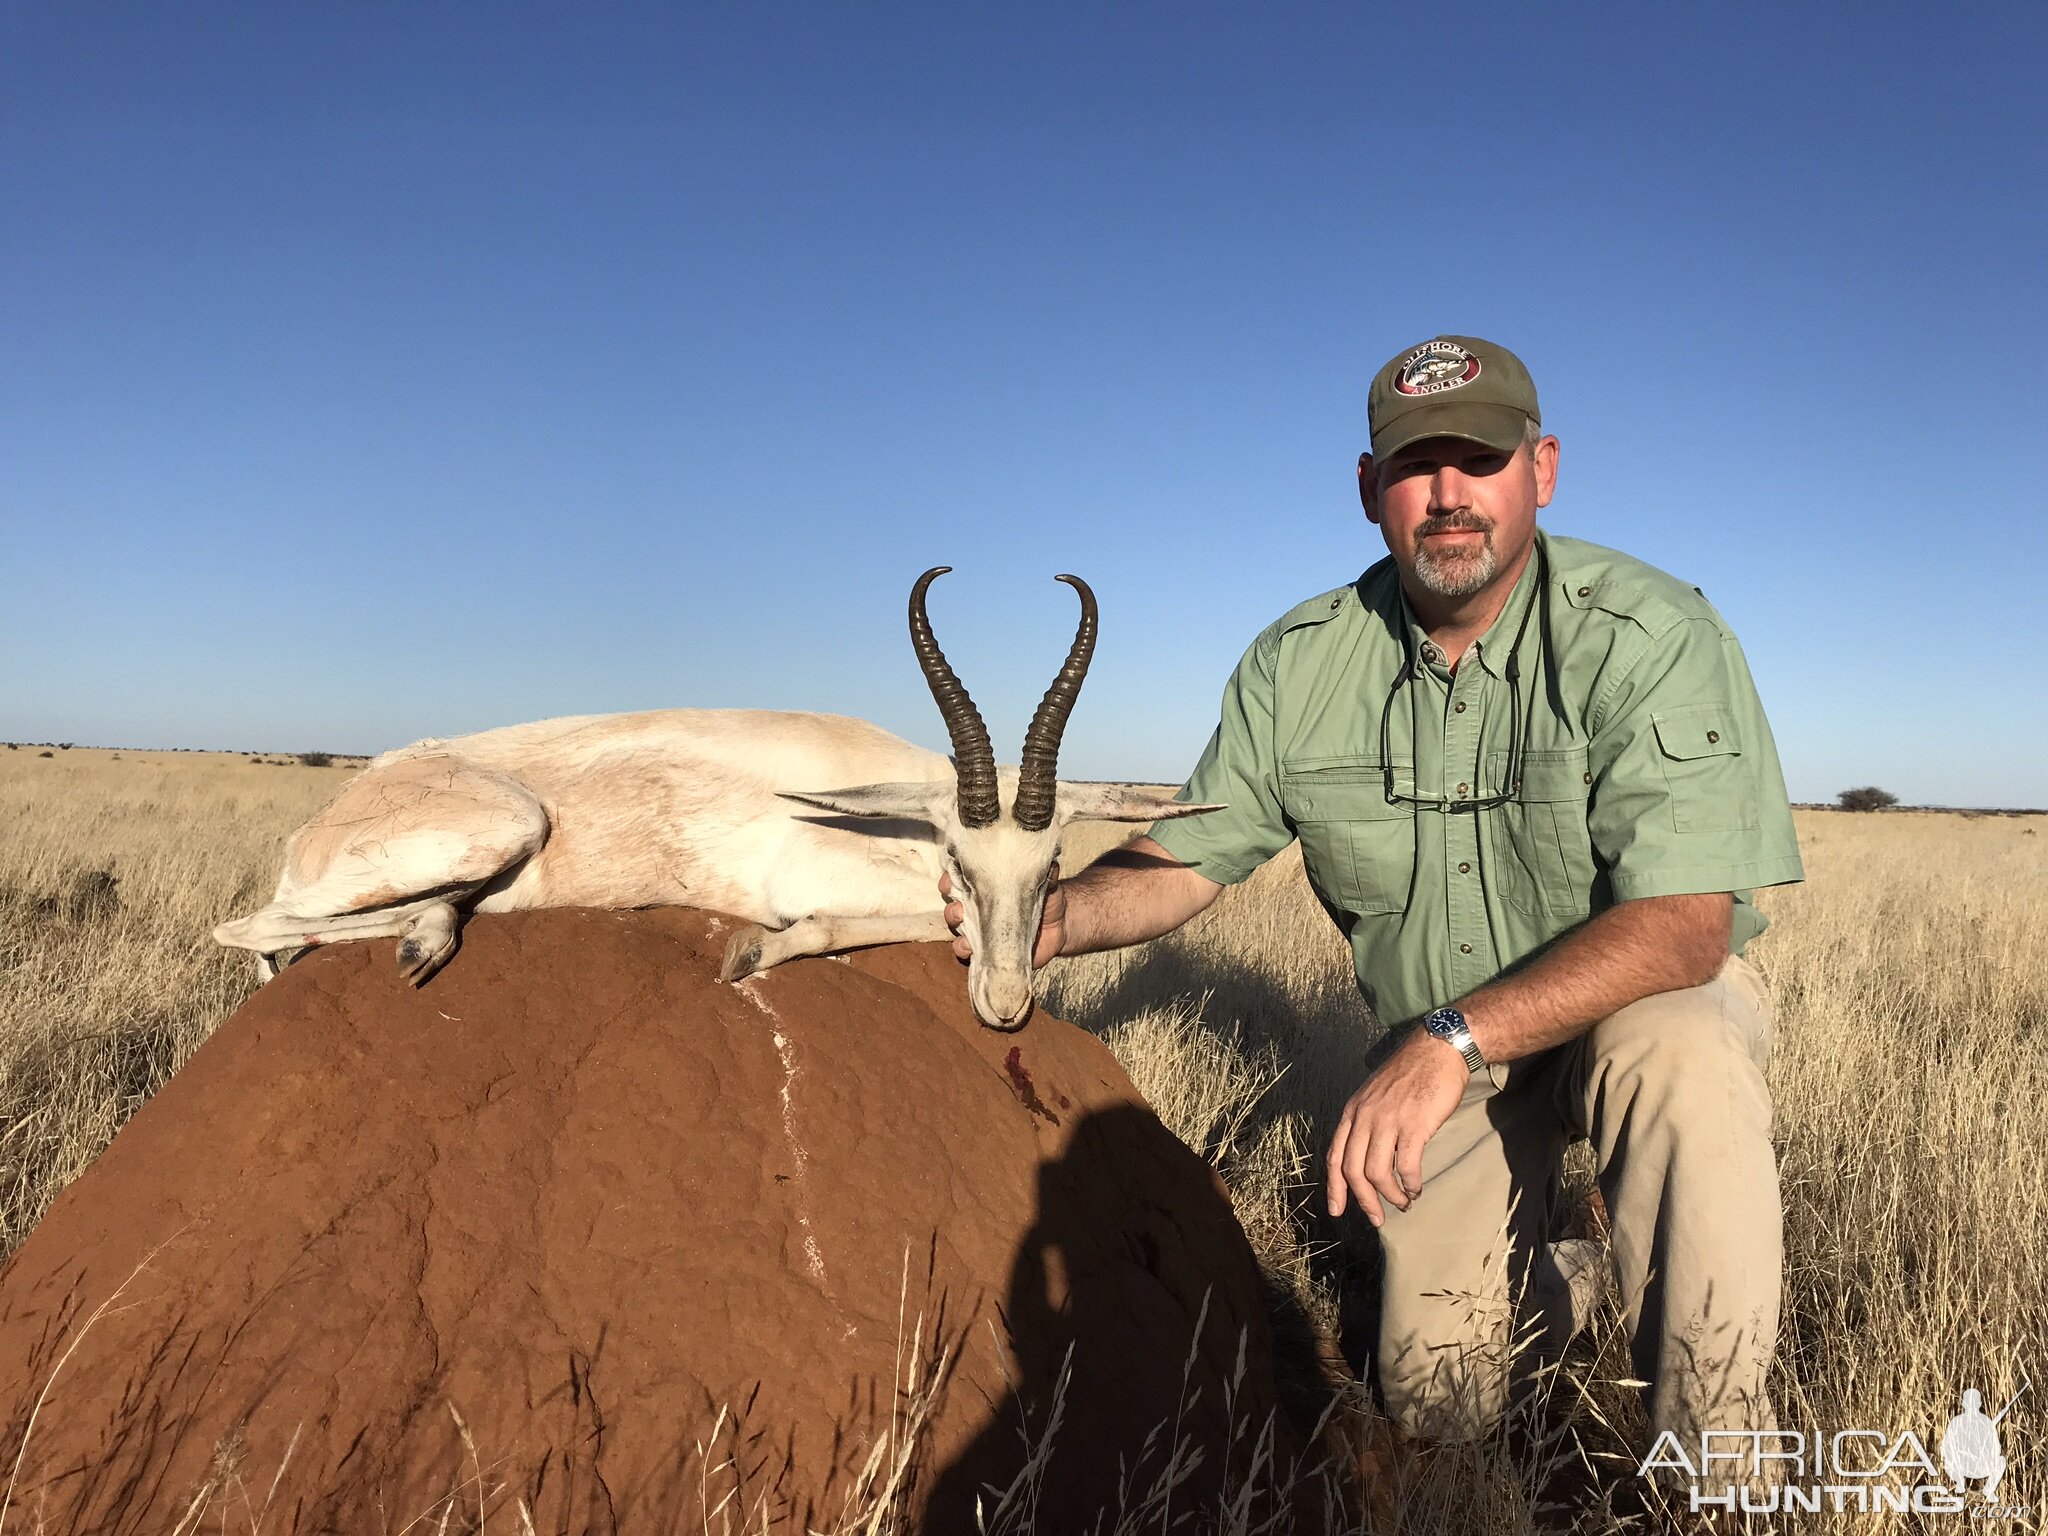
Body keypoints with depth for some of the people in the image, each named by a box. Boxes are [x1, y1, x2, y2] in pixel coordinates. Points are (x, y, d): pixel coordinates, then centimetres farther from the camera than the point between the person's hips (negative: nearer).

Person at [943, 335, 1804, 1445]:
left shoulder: (1649, 638, -23)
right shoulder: (1298, 665, -10)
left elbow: (1684, 924, -31)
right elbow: (1185, 860, -6)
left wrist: (1452, 1039, -42)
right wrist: (1048, 915, -27)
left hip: (1643, 996, -2)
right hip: (1439, 1052, 3)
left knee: (1680, 1055, -39)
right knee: (1439, 1403, -1)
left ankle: (1719, 1454, -15)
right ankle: (1551, 1282, 34)